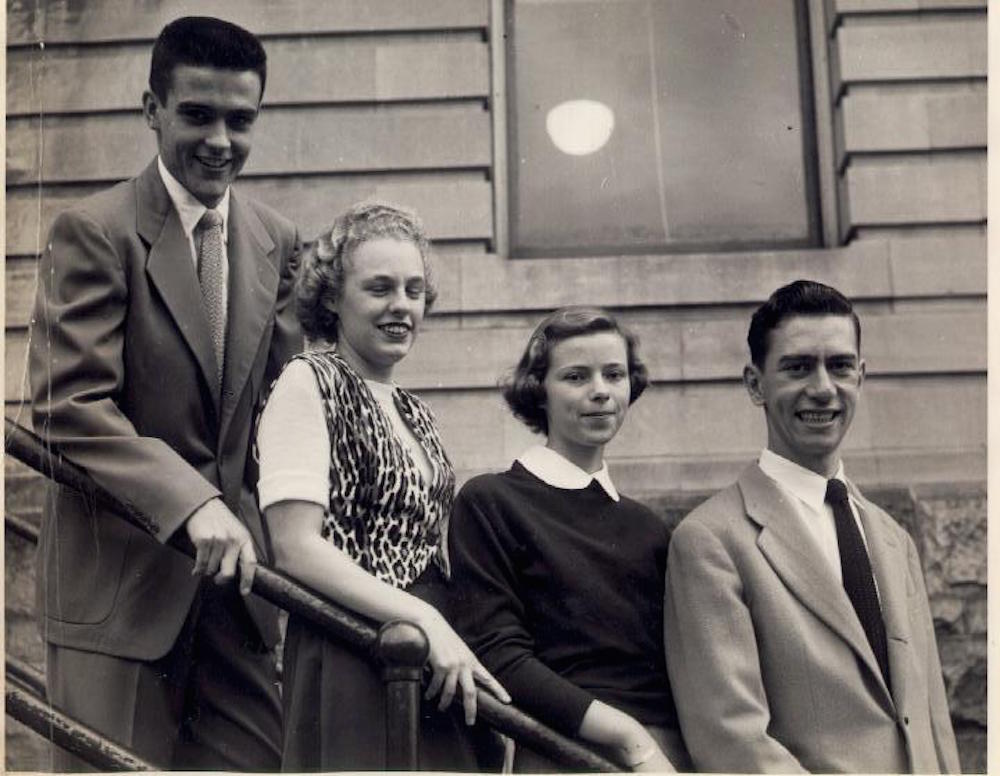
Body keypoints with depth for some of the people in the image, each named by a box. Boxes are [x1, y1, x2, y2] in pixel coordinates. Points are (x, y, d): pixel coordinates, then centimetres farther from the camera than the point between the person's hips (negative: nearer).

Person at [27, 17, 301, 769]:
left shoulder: (279, 242, 9)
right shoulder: (94, 232, -9)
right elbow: (67, 406, -16)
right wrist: (191, 505, -27)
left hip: (231, 566, 5)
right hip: (118, 571, -5)